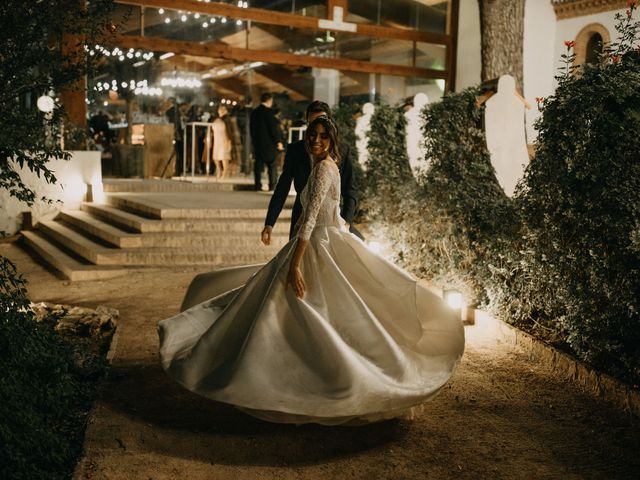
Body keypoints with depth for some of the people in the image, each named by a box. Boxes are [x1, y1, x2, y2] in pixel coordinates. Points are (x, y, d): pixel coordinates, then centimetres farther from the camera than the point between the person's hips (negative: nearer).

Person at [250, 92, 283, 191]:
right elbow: (273, 128, -14)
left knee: (258, 164, 7)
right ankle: (272, 185, -1)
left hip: (257, 142, 6)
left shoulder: (254, 112, 9)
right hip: (268, 142, -6)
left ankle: (258, 185, 5)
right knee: (272, 164, 1)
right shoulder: (268, 111, -12)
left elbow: (251, 127, 14)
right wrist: (278, 141, -8)